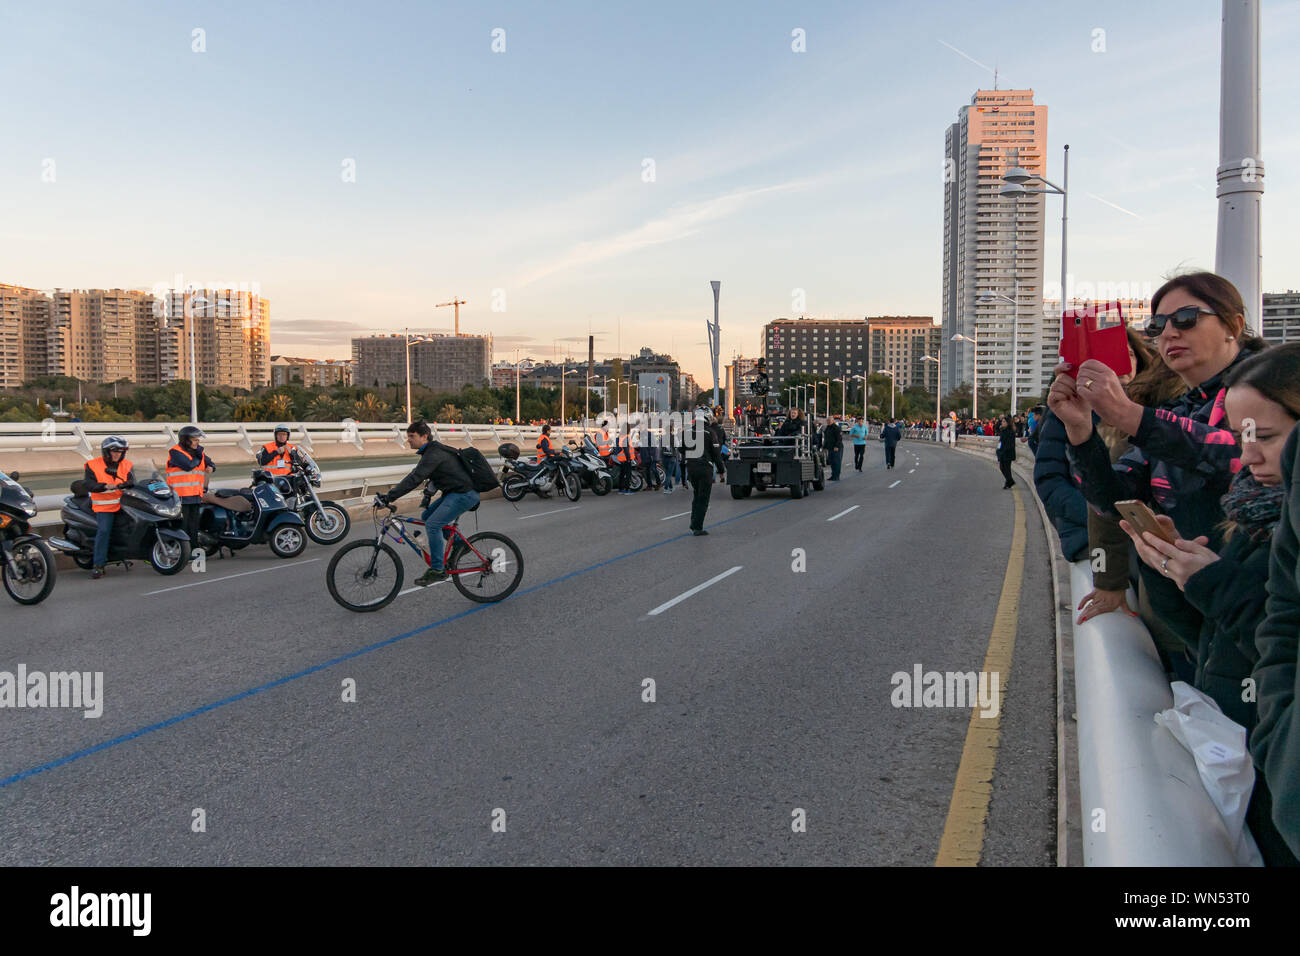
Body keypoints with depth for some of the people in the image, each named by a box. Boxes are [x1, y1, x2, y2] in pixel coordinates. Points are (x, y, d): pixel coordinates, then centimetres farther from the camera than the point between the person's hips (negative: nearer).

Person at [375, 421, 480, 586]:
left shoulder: (434, 454, -19)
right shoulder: (431, 451, 13)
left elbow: (414, 479, -27)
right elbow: (415, 475, 20)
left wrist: (389, 497, -29)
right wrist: (391, 491, 12)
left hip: (464, 495, -10)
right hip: (454, 493, 10)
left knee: (432, 524, -16)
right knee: (426, 516, 11)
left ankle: (437, 570, -7)